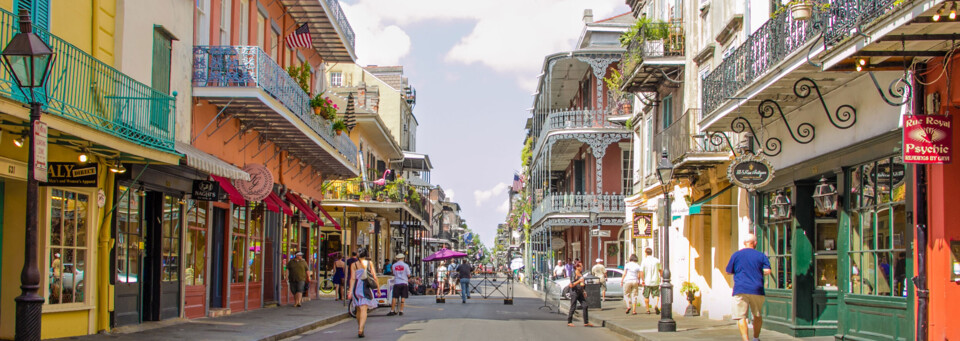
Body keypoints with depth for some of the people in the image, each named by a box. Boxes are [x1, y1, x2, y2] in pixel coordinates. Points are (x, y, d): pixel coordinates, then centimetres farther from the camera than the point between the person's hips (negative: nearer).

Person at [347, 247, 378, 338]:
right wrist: (378, 288, 7)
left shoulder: (354, 264, 3)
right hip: (366, 288, -1)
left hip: (357, 288, 1)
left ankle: (359, 328, 27)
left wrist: (350, 291, -9)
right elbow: (374, 277, 0)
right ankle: (360, 329, -25)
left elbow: (353, 278, -6)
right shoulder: (369, 263, 4)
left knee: (359, 309, 17)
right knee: (364, 309, -8)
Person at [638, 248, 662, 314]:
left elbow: (641, 272, -12)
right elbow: (661, 270, 3)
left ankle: (648, 310, 15)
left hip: (647, 281, -1)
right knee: (656, 295, 8)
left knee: (646, 296, 12)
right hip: (655, 281, 1)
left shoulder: (644, 261, -6)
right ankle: (656, 305, -19)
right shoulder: (657, 260, 1)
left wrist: (642, 280, -5)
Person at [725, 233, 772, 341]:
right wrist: (758, 273, 15)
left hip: (740, 289, -2)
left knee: (741, 316, -5)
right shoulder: (761, 255, 6)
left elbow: (729, 271, 11)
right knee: (757, 315, 22)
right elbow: (767, 271, -4)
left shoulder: (736, 255, 6)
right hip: (757, 290, 2)